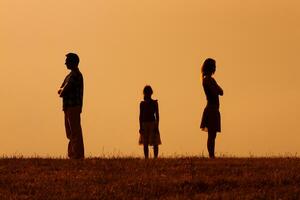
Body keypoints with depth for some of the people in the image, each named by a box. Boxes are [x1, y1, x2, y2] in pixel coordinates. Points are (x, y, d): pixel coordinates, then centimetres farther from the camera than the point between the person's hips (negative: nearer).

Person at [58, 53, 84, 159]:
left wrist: (62, 91, 3)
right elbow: (60, 91, 18)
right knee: (71, 133, 13)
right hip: (69, 107, 10)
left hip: (73, 107, -10)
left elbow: (62, 92, -17)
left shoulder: (75, 75, -13)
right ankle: (72, 154, 17)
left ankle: (78, 155, -11)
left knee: (75, 132, -10)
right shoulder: (71, 75, 20)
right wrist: (62, 90, -2)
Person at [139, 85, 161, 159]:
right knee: (145, 144, 2)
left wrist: (157, 126, -9)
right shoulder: (142, 103, 6)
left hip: (153, 124, -2)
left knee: (155, 143, -4)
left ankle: (155, 158, -5)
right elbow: (141, 116, 7)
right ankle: (146, 159, 4)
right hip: (144, 125, 2)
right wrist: (141, 127, 3)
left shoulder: (154, 103, -1)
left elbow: (157, 115, -3)